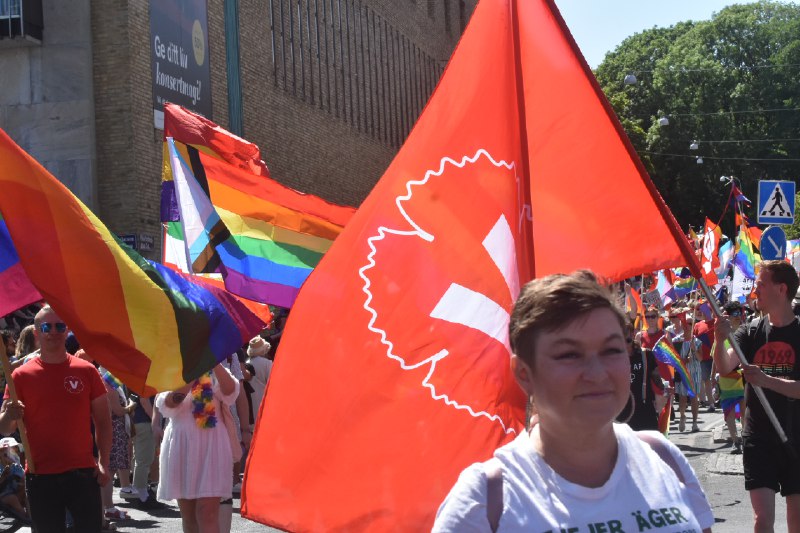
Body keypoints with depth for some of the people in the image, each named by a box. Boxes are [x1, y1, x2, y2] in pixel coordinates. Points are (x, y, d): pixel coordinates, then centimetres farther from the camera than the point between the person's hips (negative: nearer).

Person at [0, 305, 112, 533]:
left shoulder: (86, 371, 5)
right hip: (40, 477, 0)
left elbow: (103, 421, 8)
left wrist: (103, 462, -2)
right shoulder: (21, 375, 3)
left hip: (84, 472, 0)